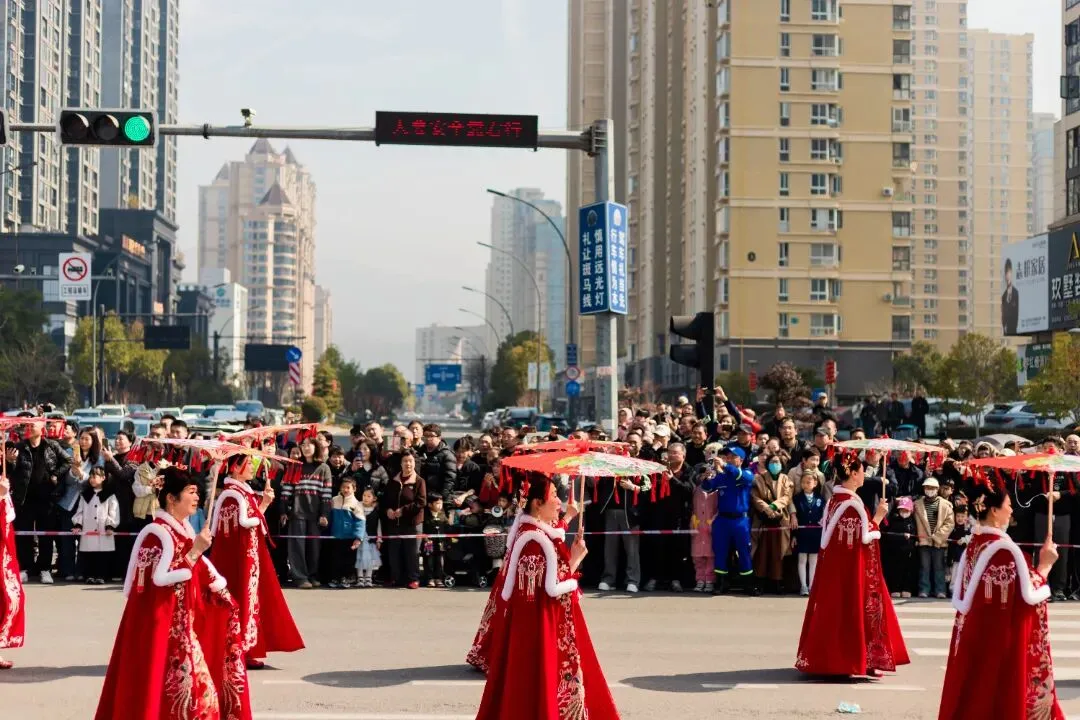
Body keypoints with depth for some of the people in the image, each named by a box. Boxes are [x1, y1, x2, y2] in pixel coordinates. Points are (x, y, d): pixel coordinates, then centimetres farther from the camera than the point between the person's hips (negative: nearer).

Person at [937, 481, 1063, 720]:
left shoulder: (973, 545, 5)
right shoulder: (1006, 547, -17)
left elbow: (960, 598, 10)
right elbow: (1030, 595, -15)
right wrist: (1044, 565, -3)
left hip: (974, 636, 8)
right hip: (1003, 639, -8)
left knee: (973, 696, 12)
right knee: (1001, 696, 1)